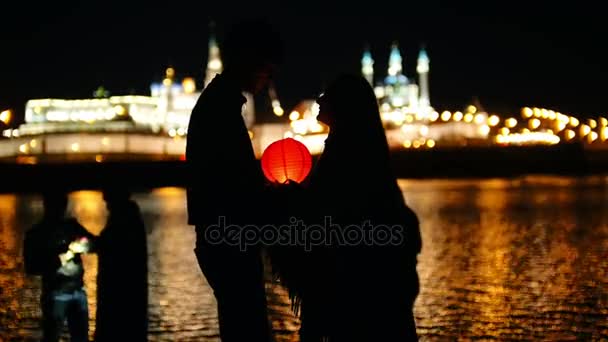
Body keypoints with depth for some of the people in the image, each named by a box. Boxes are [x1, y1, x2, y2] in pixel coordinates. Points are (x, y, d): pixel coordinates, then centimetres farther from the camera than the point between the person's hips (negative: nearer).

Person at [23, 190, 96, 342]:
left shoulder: (71, 225, 8)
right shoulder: (36, 234, -3)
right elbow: (31, 267, -9)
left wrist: (82, 245, -18)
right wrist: (59, 260, -17)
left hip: (79, 291, 4)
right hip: (56, 294, -4)